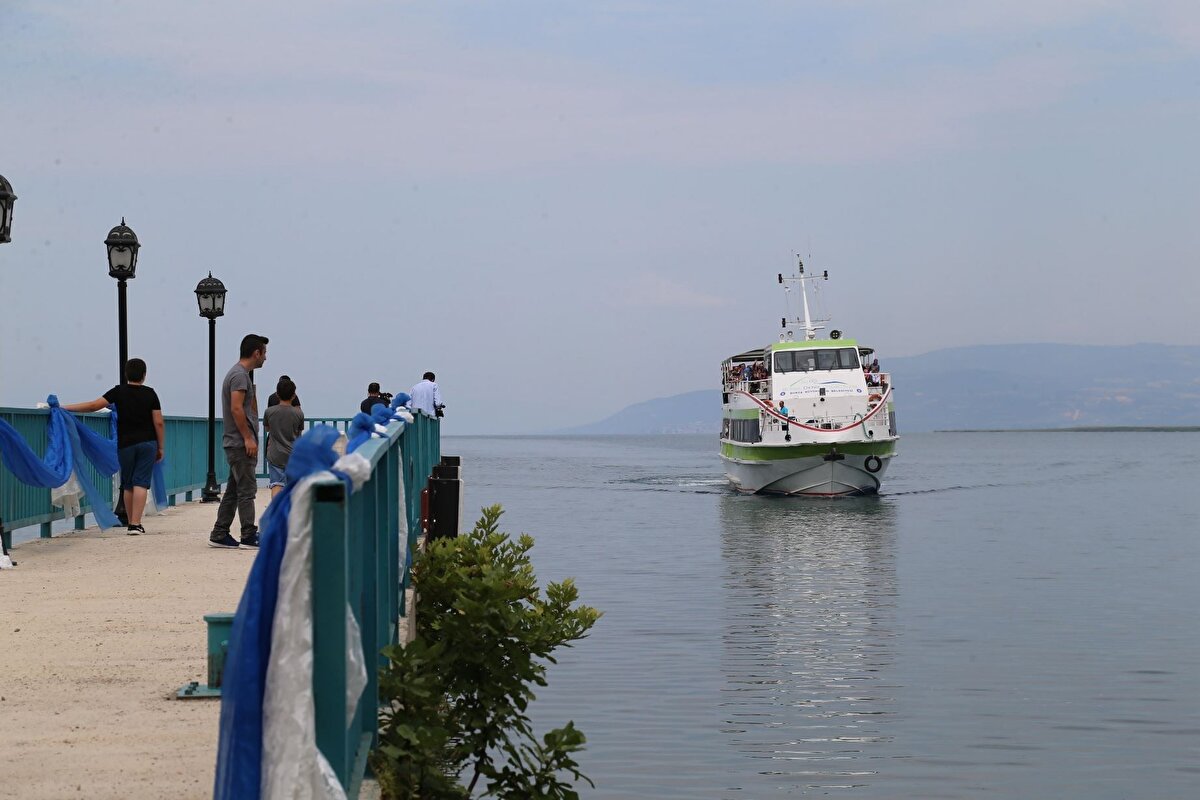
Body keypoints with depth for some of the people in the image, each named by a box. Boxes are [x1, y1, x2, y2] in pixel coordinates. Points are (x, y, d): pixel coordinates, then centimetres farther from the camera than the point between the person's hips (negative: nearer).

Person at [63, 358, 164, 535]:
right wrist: (160, 447, 8)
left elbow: (94, 405, -9)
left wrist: (64, 408, -3)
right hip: (147, 443, -1)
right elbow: (158, 423, -2)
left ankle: (131, 523, 21)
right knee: (141, 483, -6)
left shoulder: (119, 391, -2)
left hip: (125, 444, 1)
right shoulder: (150, 394, 0)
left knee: (128, 485, 14)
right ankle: (135, 524, -17)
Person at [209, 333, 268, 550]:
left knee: (234, 490, 11)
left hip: (237, 443, 10)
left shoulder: (240, 373, 20)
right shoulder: (240, 375, -13)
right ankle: (249, 536, -5)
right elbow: (236, 409, -21)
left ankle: (219, 535, 12)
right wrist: (248, 438, -21)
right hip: (241, 443, -10)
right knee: (246, 490, -7)